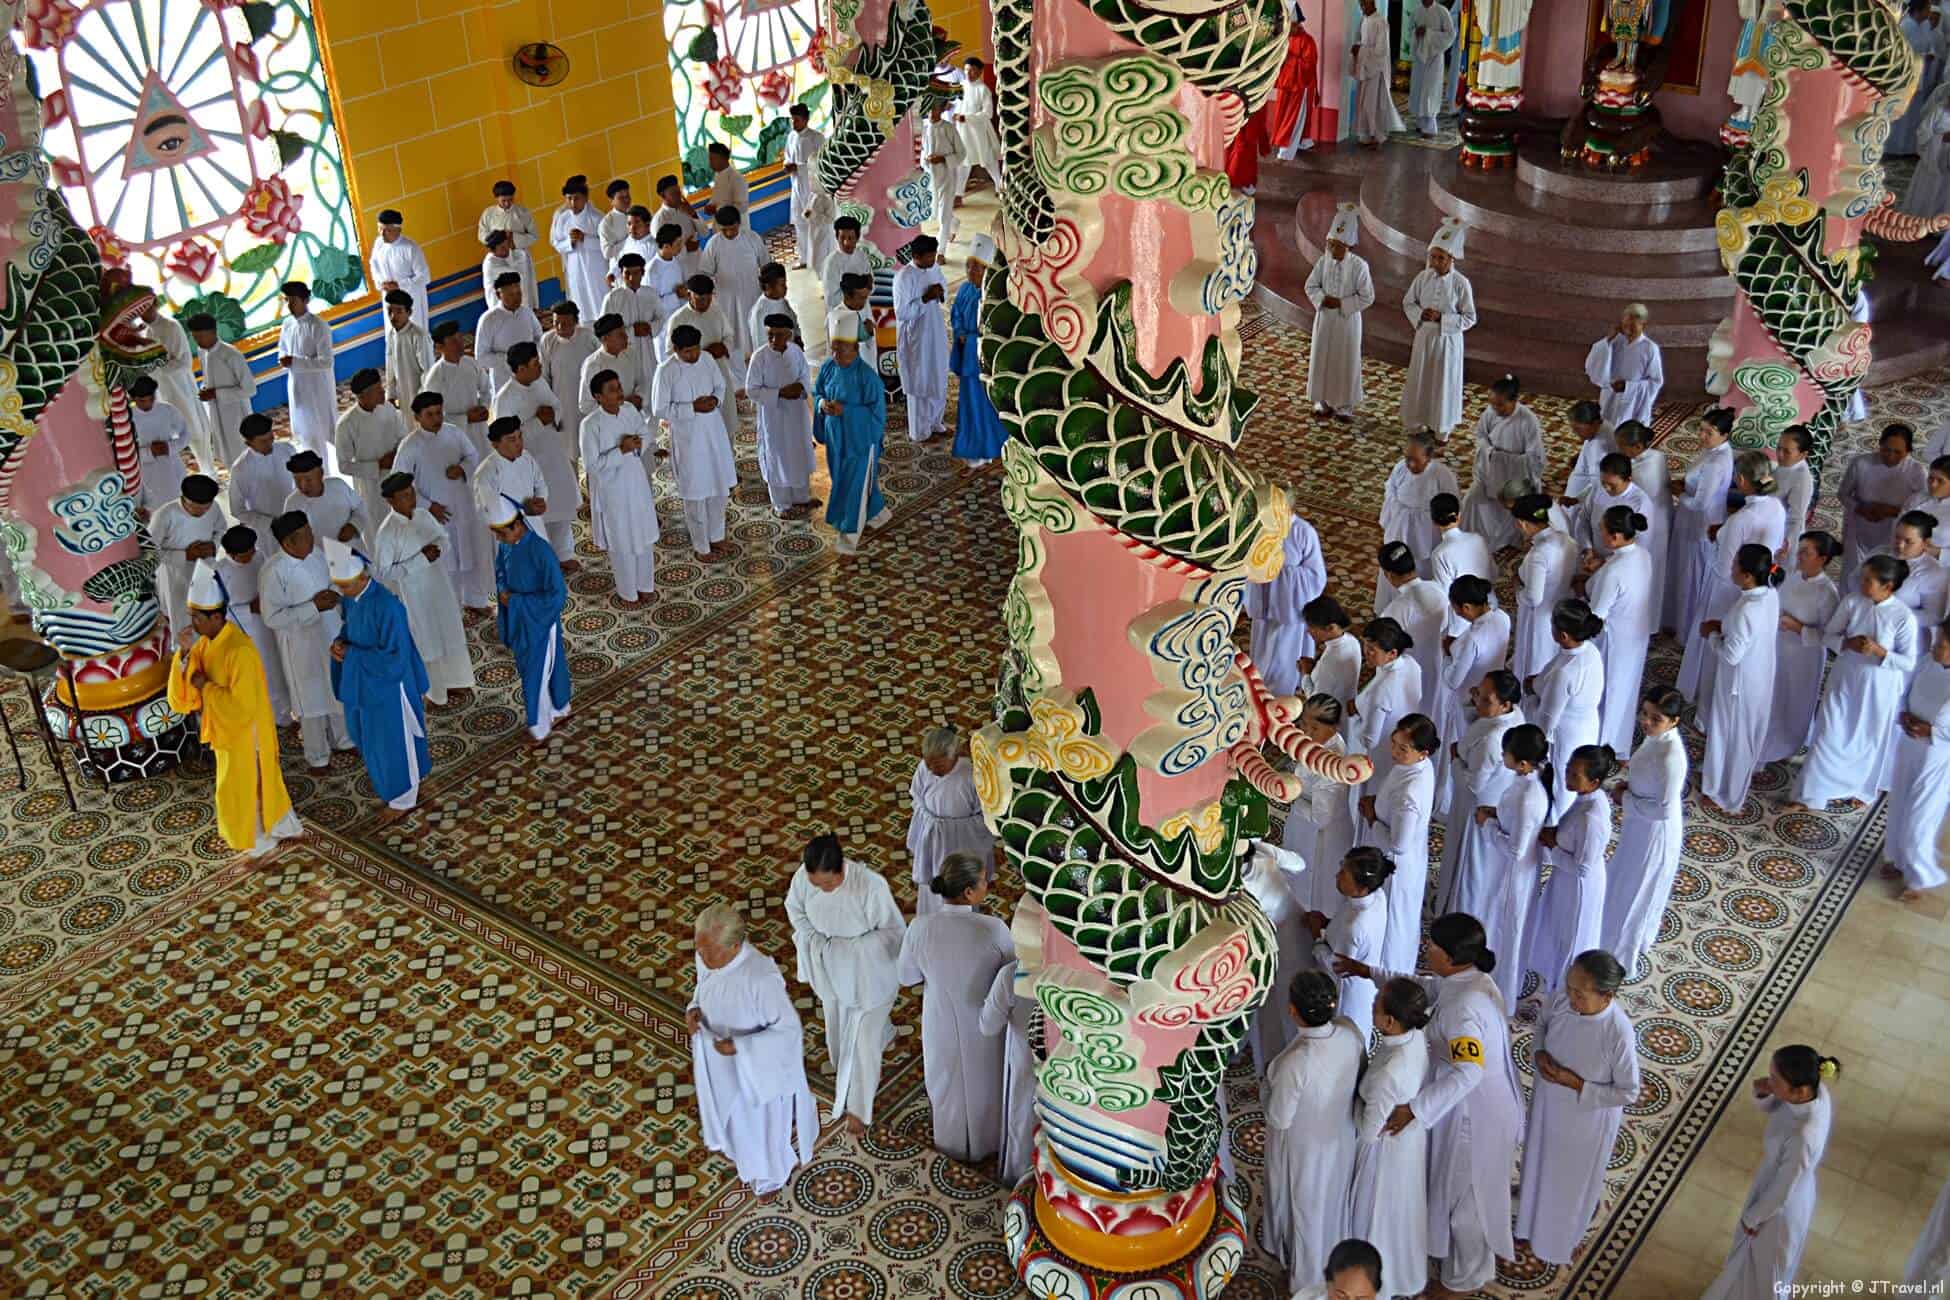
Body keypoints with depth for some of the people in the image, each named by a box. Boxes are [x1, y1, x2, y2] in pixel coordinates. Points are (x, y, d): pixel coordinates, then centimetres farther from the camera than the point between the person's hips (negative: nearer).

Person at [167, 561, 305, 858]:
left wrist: (205, 687, -22)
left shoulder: (240, 651, -29)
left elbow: (241, 706, -29)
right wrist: (184, 656, -15)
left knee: (243, 791, 7)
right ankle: (285, 828, 39)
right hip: (227, 730, 8)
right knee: (261, 783, 22)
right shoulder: (206, 643, -2)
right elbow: (182, 693, 1)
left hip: (246, 734, -8)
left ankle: (260, 846, 25)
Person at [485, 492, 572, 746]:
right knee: (532, 671, 22)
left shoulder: (541, 552, -28)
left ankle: (539, 729, 25)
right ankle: (560, 710, 43)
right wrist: (502, 592, -8)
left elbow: (558, 596, -24)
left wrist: (515, 600, -23)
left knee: (537, 676, 7)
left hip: (539, 624, -7)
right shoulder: (505, 545, -6)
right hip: (517, 622, 7)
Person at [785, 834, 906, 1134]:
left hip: (867, 974, -4)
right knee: (837, 1029, 26)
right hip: (830, 969, 4)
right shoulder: (804, 876, -23)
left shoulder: (870, 885, -35)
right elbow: (795, 908, 0)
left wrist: (852, 944, -24)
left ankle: (859, 1107, 31)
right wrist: (815, 940, -11)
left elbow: (894, 930, -20)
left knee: (863, 1040, 10)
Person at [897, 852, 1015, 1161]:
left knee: (948, 1082, 28)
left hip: (941, 1023, 1)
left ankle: (952, 1145, 50)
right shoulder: (994, 929, -31)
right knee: (982, 1083, 26)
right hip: (983, 1024, -1)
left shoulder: (920, 927, -25)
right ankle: (982, 1146, 49)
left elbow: (908, 977, -8)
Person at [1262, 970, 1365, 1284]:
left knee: (1306, 1208, 24)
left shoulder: (1295, 1062, -41)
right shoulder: (1350, 1033, -23)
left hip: (1303, 1148, -5)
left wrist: (1267, 1087, -8)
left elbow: (1279, 1118, -26)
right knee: (1333, 1199, 32)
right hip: (1341, 1137, 5)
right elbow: (1359, 1079, -3)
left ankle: (1308, 1272, 50)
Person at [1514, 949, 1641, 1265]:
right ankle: (1533, 1228, 57)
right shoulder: (1560, 999, -24)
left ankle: (1565, 1239, 53)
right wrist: (1538, 1052, -17)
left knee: (1574, 1179, 23)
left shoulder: (1618, 1034, -37)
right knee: (1539, 1165, 28)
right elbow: (1542, 1022, 1)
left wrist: (1576, 1084, -27)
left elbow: (1628, 1093, -21)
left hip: (1588, 1118, -4)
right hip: (1548, 1103, 4)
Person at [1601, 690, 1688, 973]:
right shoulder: (1656, 737, -10)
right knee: (1627, 879, 30)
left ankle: (1622, 950, 37)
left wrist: (1625, 799, -19)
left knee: (1636, 888, 14)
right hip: (1639, 825, 9)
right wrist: (1629, 785, -5)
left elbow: (1664, 809, -31)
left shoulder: (1670, 757, -36)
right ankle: (1635, 936, 54)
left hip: (1655, 832, -9)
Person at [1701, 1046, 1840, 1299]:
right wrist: (1762, 1092, -24)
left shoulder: (1802, 1138, -44)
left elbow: (1780, 1193, -27)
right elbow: (1769, 1107, 0)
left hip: (1781, 1209, -7)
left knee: (1764, 1265, 24)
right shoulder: (1814, 1092, -22)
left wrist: (1752, 1218, -10)